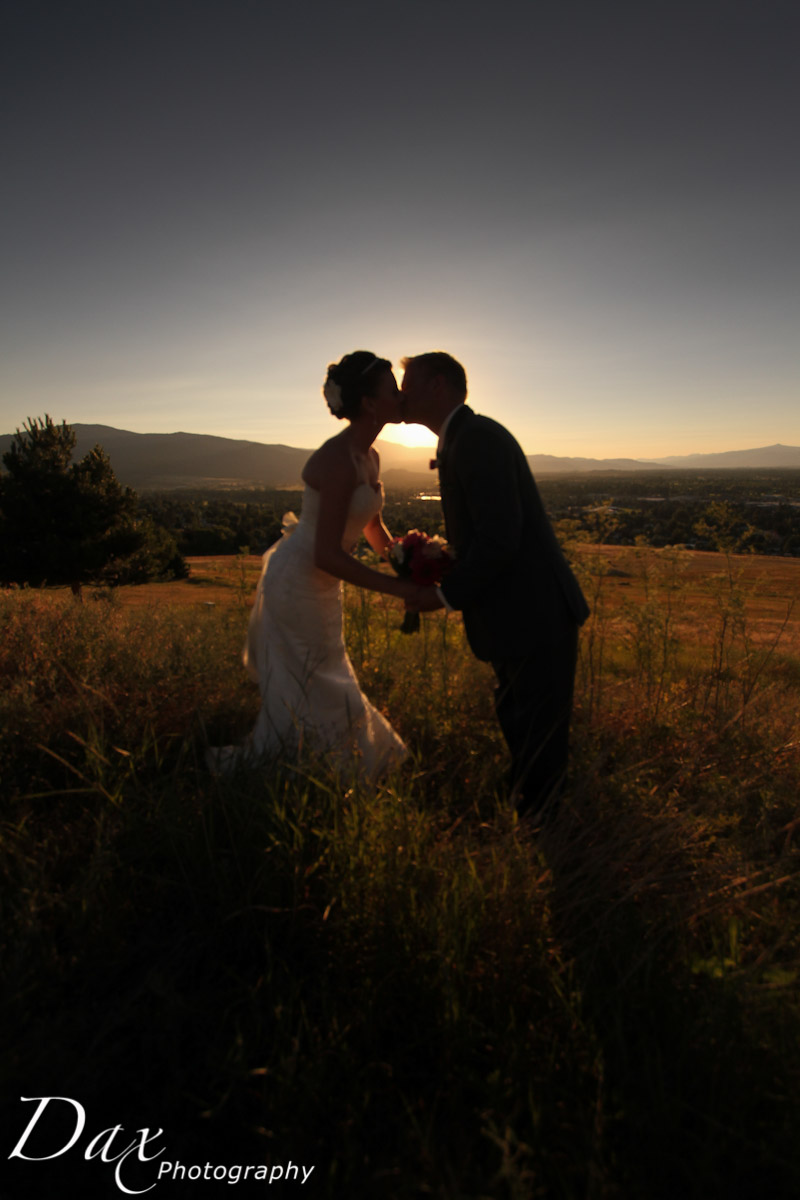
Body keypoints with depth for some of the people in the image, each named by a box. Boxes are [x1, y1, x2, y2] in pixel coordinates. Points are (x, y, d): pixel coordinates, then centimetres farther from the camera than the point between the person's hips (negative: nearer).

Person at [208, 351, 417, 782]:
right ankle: (241, 765, 25)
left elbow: (375, 528, 17)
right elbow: (327, 556, -30)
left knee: (302, 690, 22)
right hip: (298, 583, -9)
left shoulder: (369, 456, 4)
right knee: (306, 694, 4)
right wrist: (400, 588, -28)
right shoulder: (338, 459, -26)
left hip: (318, 584, 10)